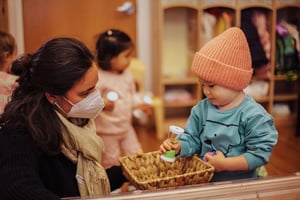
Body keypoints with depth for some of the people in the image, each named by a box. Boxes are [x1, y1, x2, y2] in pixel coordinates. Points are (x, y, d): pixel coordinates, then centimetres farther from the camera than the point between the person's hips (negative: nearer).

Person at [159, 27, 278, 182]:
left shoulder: (254, 115, -8)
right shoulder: (201, 109, 9)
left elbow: (260, 153, -9)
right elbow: (191, 139, 14)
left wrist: (224, 164, -12)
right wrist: (177, 147, -6)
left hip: (239, 182, -4)